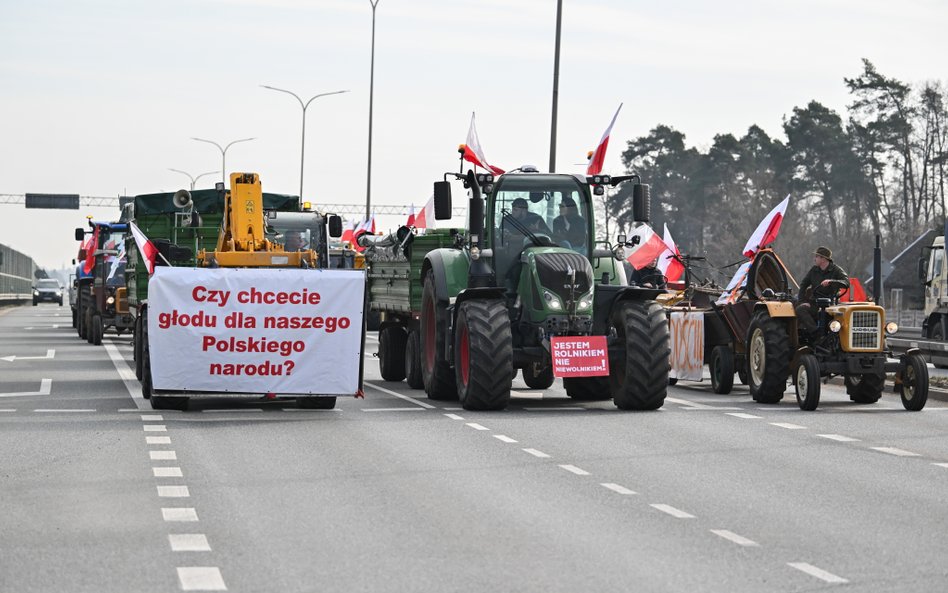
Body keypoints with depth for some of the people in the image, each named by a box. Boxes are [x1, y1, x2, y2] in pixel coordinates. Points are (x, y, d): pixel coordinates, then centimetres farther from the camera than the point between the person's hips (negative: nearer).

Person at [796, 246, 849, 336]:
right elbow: (803, 285, 18)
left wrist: (831, 282, -33)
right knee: (800, 309, -25)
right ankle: (814, 331, -33)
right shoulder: (814, 270, 14)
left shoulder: (836, 270, 0)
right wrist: (803, 301, 3)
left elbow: (846, 283, -17)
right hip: (815, 303, 3)